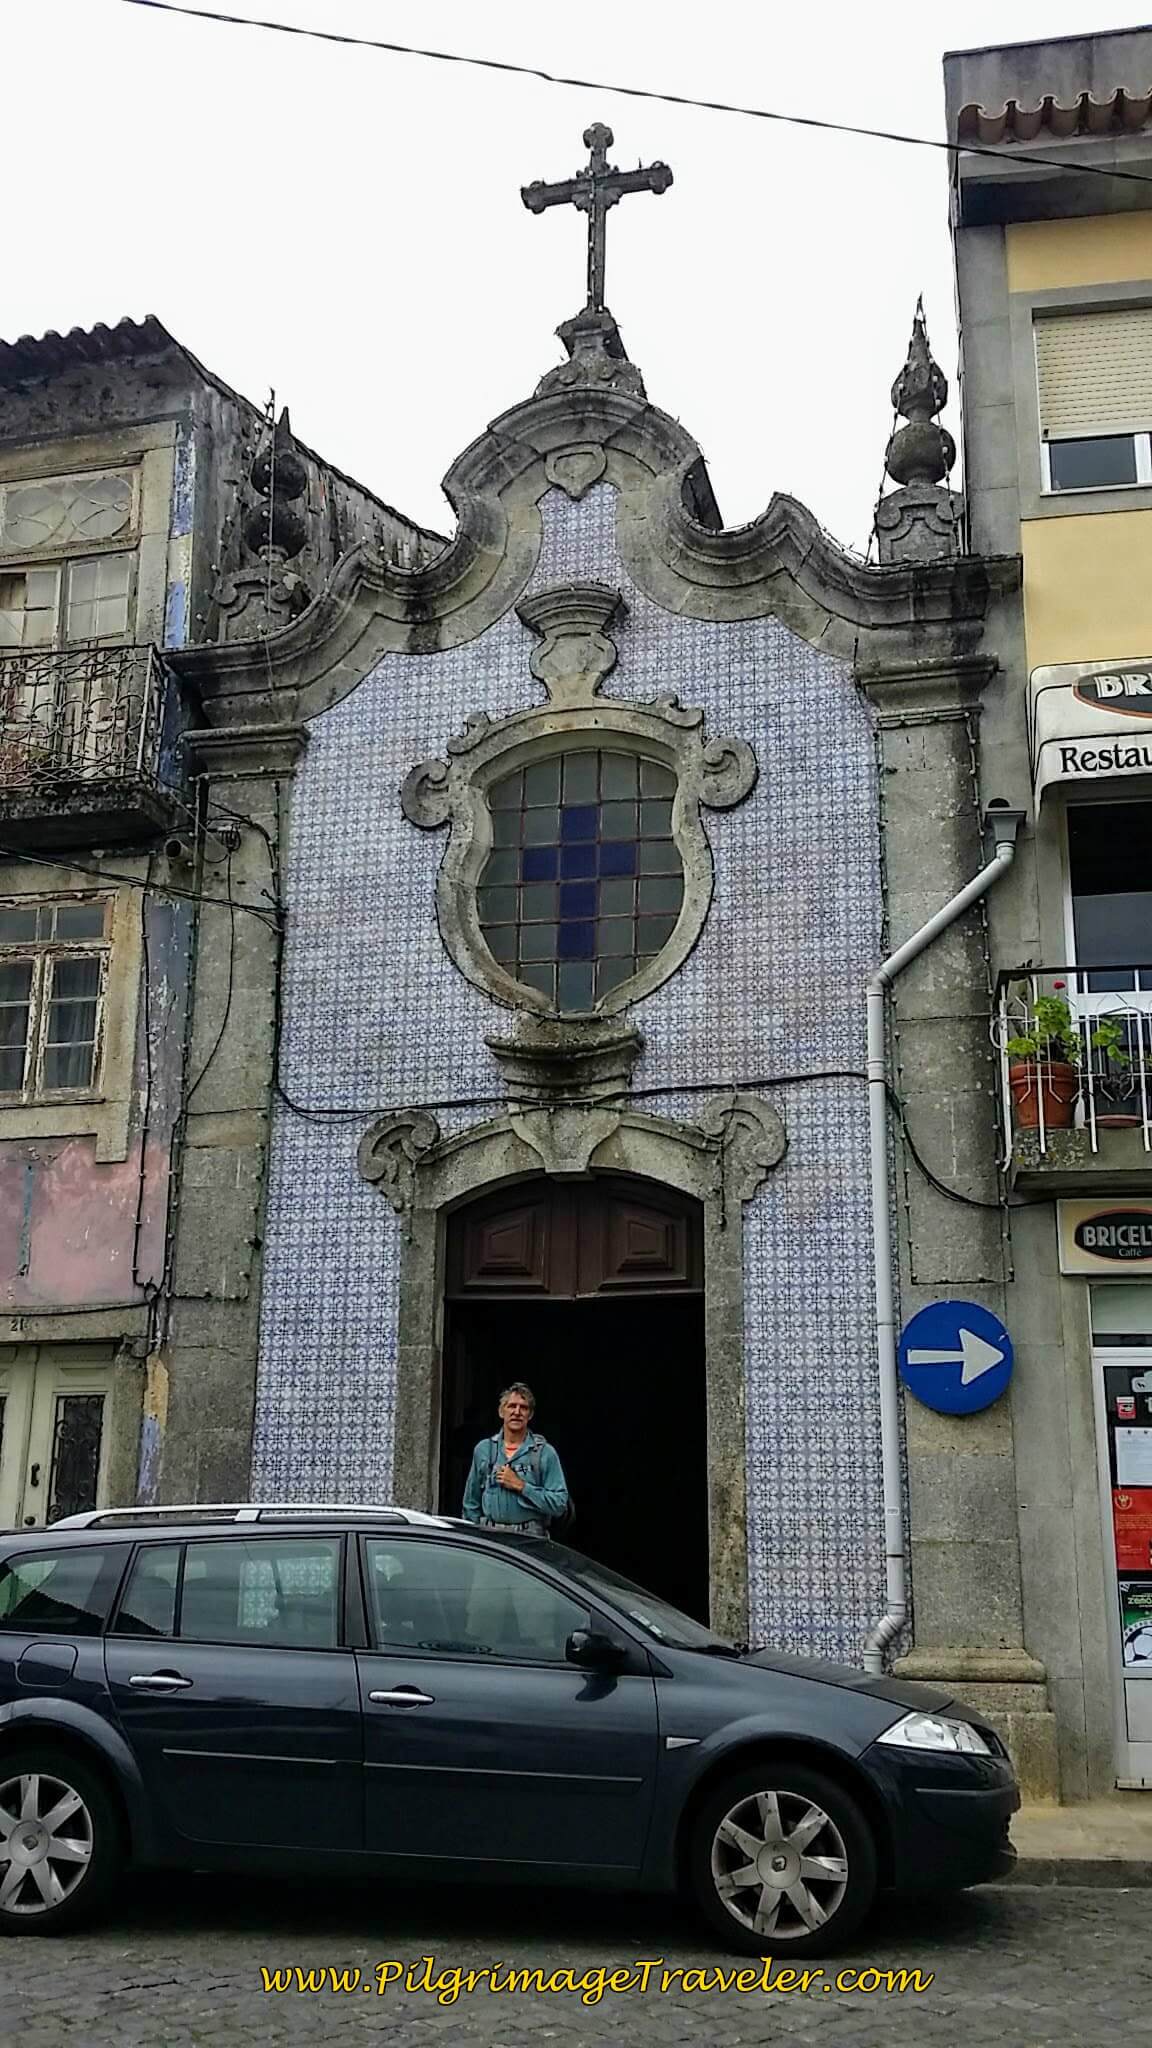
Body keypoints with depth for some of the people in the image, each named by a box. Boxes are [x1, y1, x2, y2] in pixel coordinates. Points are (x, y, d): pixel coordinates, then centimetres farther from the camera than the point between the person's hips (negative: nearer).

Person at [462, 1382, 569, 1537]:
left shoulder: (545, 1452, 2)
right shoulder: (484, 1449, 12)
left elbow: (559, 1503, -6)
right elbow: (471, 1503, 18)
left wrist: (520, 1486, -9)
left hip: (529, 1537, -2)